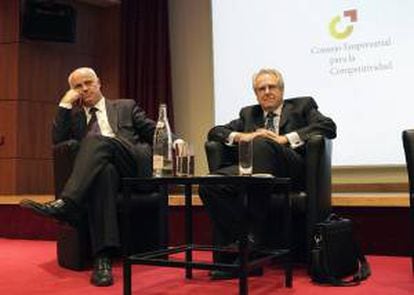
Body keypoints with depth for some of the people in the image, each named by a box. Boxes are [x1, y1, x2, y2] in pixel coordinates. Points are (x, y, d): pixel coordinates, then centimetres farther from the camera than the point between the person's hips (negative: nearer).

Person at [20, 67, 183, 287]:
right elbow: (57, 139, 12)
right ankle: (103, 258, -47)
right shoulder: (74, 115, 29)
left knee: (98, 141, -30)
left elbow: (153, 131, 16)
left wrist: (175, 140, -4)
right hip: (106, 168, 1)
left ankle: (65, 204, -45)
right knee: (104, 170, -38)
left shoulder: (126, 106, 26)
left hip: (136, 164, 0)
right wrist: (65, 104, 10)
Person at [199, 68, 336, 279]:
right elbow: (214, 132, 23)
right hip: (253, 169, 3)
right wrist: (241, 136, 1)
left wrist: (285, 139, -9)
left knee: (261, 143, -36)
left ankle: (255, 236, -33)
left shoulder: (302, 105, 20)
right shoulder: (248, 113, 31)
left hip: (292, 171, -3)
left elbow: (329, 127, 1)